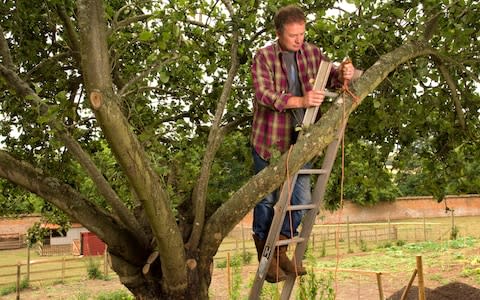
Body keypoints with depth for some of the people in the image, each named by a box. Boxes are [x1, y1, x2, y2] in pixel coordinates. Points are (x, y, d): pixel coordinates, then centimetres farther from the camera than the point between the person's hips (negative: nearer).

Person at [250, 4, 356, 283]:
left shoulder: (312, 52, 2)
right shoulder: (263, 57, -12)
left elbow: (331, 78, 10)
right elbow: (264, 94, -23)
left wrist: (344, 74, -15)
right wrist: (300, 100, -36)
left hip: (300, 138, 4)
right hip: (269, 137, -4)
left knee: (302, 196, 4)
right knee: (267, 197, 7)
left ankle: (281, 249, 24)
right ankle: (264, 253, 25)